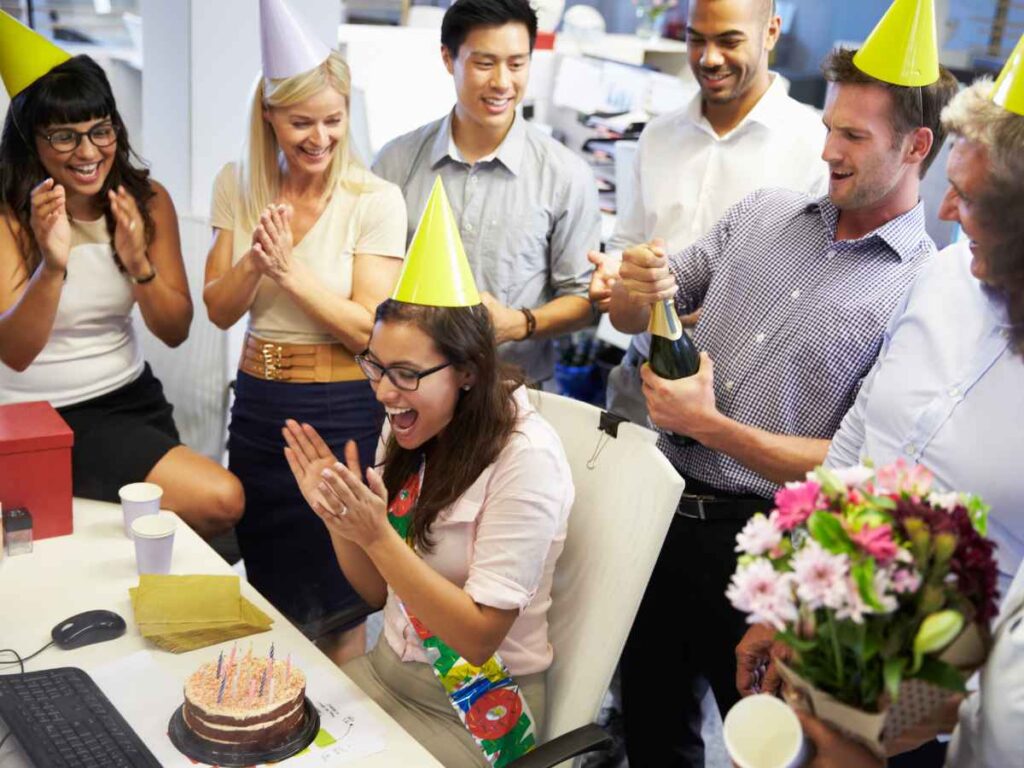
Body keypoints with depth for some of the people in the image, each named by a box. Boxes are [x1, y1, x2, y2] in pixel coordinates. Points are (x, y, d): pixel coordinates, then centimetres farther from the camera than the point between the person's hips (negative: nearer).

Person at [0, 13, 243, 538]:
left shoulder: (148, 201, -2)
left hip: (131, 397, 5)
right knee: (219, 500, -17)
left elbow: (175, 332, -3)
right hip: (42, 417, -5)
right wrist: (53, 265, -39)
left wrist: (139, 265, -23)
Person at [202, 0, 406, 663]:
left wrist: (291, 269, -23)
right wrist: (254, 261, -19)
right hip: (258, 407, 4)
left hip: (343, 413, -4)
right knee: (270, 591, 17)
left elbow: (367, 329, -14)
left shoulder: (376, 199, -11)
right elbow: (219, 311, 0)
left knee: (336, 609, 8)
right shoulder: (238, 186, 2)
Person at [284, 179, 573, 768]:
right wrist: (339, 517, -13)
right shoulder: (413, 433, -2)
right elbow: (379, 592, 5)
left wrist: (377, 536, -29)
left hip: (475, 709, -6)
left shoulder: (526, 457, -23)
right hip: (389, 670, 6)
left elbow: (479, 635, -21)